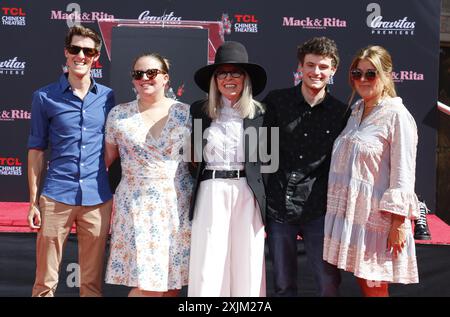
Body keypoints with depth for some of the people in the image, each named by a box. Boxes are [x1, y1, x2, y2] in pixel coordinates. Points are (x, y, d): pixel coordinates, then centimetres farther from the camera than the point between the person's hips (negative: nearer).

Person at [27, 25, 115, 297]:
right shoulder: (45, 97, 2)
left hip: (98, 199, 2)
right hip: (56, 197, -1)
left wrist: (115, 197, 9)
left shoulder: (107, 96, 7)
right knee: (46, 281, 6)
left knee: (92, 281, 11)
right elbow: (37, 150, 4)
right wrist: (33, 201, 1)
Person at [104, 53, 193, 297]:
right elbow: (108, 157, 11)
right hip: (136, 206, -1)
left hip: (177, 205, 1)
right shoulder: (118, 115, 4)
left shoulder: (185, 113, 3)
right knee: (145, 285, -6)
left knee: (172, 282, 6)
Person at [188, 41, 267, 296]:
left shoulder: (259, 112, 6)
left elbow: (266, 160, 6)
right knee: (208, 264, 1)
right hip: (211, 192, 0)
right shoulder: (199, 111, 7)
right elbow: (191, 157, 10)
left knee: (247, 264, 5)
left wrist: (267, 204, 1)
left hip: (247, 194, 0)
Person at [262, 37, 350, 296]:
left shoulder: (341, 112, 3)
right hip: (278, 207, 1)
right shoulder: (276, 101, 2)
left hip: (319, 210, 0)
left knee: (330, 284, 1)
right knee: (283, 285, 11)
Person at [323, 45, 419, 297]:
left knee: (375, 287, 2)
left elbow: (403, 173, -14)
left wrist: (398, 222, -17)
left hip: (377, 215, -7)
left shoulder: (397, 116, -11)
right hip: (351, 212, 7)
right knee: (363, 283, 13)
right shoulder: (356, 113, 12)